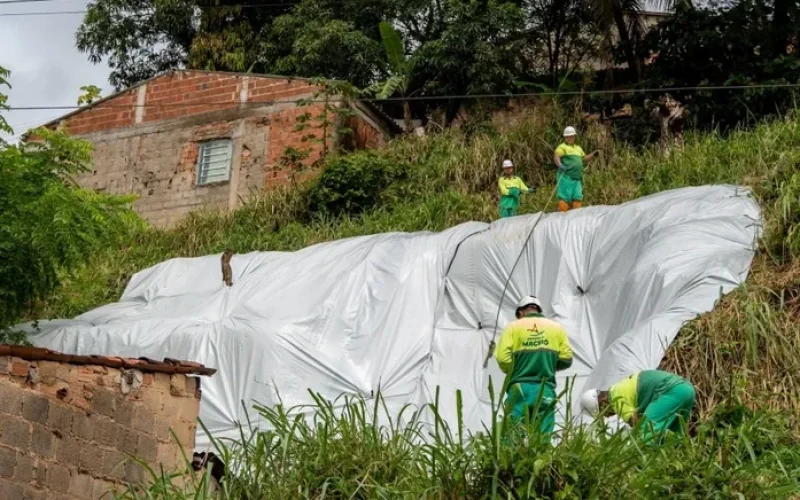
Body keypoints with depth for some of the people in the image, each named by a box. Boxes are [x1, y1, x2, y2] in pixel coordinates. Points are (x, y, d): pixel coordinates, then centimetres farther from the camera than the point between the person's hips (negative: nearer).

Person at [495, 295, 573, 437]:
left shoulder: (512, 327, 4)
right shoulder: (557, 328, 11)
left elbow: (502, 358, -7)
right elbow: (566, 359, 4)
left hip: (520, 388, -1)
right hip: (545, 389, 2)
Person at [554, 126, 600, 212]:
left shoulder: (578, 148, 25)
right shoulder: (562, 147, 1)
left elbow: (584, 159, 34)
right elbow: (556, 157, -16)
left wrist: (593, 154, 17)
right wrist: (560, 165, -36)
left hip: (577, 178, 7)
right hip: (566, 177, -7)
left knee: (578, 197, 0)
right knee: (565, 197, -11)